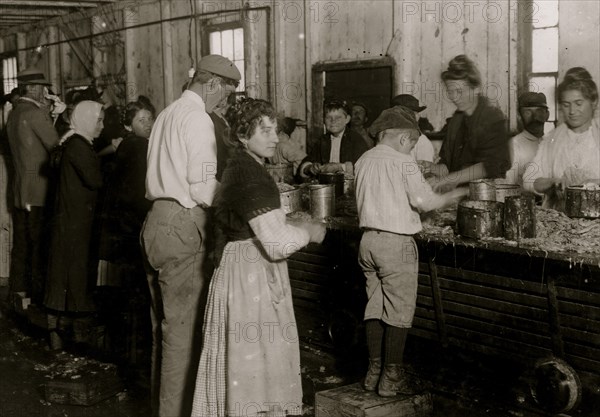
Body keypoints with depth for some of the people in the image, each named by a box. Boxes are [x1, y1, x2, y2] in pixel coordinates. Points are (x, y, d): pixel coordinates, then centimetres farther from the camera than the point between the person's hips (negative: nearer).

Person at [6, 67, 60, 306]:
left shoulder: (14, 114, 15)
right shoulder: (35, 113, -13)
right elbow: (54, 144, -14)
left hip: (19, 190, 9)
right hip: (38, 191, -9)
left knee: (21, 244, 14)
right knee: (39, 244, -4)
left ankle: (19, 290, 20)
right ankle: (39, 293, -1)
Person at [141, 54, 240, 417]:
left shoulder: (169, 113, 18)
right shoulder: (198, 118, -11)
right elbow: (203, 187, -18)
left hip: (158, 221, 10)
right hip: (182, 227, -10)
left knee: (165, 324, 17)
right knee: (184, 328, -3)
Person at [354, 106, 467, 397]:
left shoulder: (363, 160, 8)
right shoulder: (403, 162, -11)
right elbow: (423, 201, -16)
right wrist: (456, 194, -2)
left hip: (368, 240, 7)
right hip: (396, 242, -7)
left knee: (374, 306, 14)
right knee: (399, 311, 1)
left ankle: (374, 372, 19)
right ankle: (392, 378, 5)